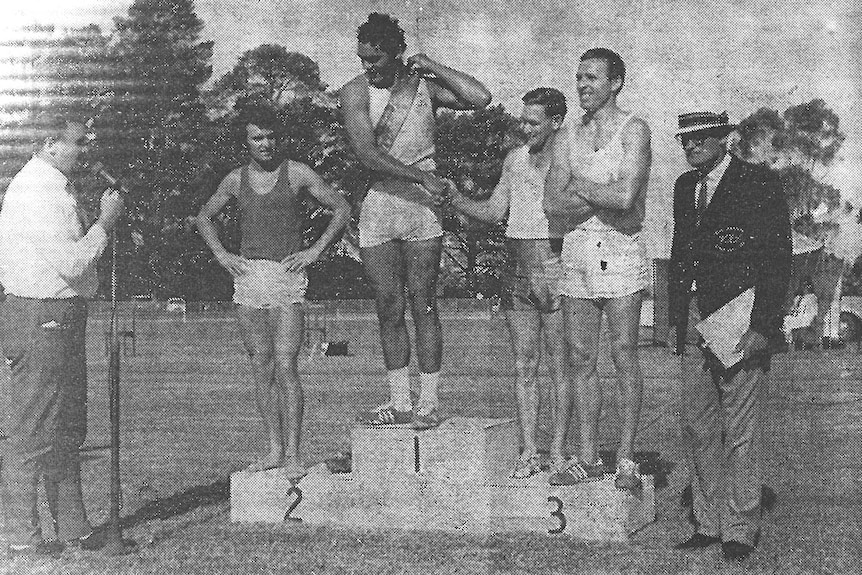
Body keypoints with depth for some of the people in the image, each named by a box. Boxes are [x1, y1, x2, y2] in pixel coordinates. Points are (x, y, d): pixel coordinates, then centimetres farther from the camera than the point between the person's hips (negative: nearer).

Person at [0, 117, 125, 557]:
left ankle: (72, 526, 24)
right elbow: (72, 263, -22)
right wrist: (105, 222, -12)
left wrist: (105, 224, 6)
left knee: (68, 430, 15)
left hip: (64, 317, 10)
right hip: (39, 318, -10)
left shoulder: (58, 186, 14)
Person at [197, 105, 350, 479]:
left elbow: (342, 209, 5)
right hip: (248, 276, 4)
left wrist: (316, 250, -2)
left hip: (287, 274, -4)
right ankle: (274, 449, 11)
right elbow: (204, 217, 24)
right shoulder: (236, 180, 10)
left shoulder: (296, 174, 1)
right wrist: (221, 256, 11)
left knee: (284, 365, -11)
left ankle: (292, 454, -8)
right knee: (260, 367, 5)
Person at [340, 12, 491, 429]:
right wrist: (418, 175, -18)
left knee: (422, 304, -3)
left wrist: (433, 67, -5)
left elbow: (480, 98, -10)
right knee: (388, 309, 5)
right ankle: (399, 402, 13)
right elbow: (367, 153, -10)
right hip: (378, 204, 2)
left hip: (421, 202, -1)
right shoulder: (355, 92, 2)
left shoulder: (424, 85, 4)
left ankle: (429, 403, 2)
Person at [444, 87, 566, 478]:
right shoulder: (515, 159, 13)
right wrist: (453, 197, 2)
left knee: (561, 370, 0)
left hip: (557, 273, -6)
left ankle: (561, 450, 6)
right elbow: (493, 212, 16)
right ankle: (528, 451, 12)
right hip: (520, 275, 6)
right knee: (523, 368, 7)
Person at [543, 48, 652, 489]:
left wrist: (578, 187, -4)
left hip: (619, 250, -5)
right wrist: (606, 196, -9)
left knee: (624, 354, -4)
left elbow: (626, 195, -17)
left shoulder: (633, 130, -2)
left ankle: (626, 457, 3)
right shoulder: (568, 137, 13)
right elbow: (552, 204, 2)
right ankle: (588, 457, 12)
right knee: (581, 358, 5)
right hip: (576, 251, 5)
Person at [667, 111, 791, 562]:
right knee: (697, 426, 9)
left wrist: (762, 326, -15)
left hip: (742, 322, -7)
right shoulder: (685, 186, 15)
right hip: (695, 322, 7)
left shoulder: (760, 184, -6)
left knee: (741, 430, -2)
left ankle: (740, 529, 8)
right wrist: (677, 318, 14)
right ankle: (709, 524, 19)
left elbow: (778, 260, -9)